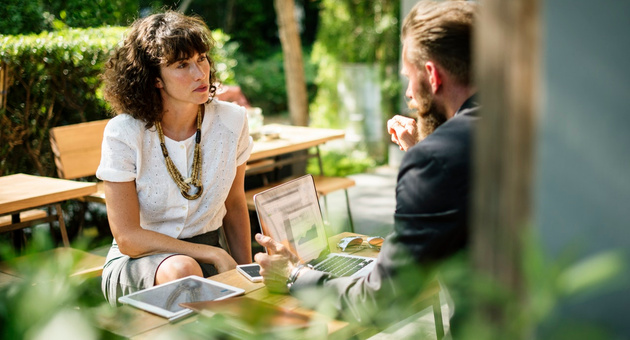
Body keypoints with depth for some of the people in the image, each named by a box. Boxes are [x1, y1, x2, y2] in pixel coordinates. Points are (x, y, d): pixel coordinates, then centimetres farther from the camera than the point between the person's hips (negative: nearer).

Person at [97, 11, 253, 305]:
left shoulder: (231, 121, -5)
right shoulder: (123, 134, -16)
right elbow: (128, 238, -16)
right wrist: (214, 255, -20)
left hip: (211, 254, 3)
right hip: (138, 260, -3)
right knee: (182, 270, -36)